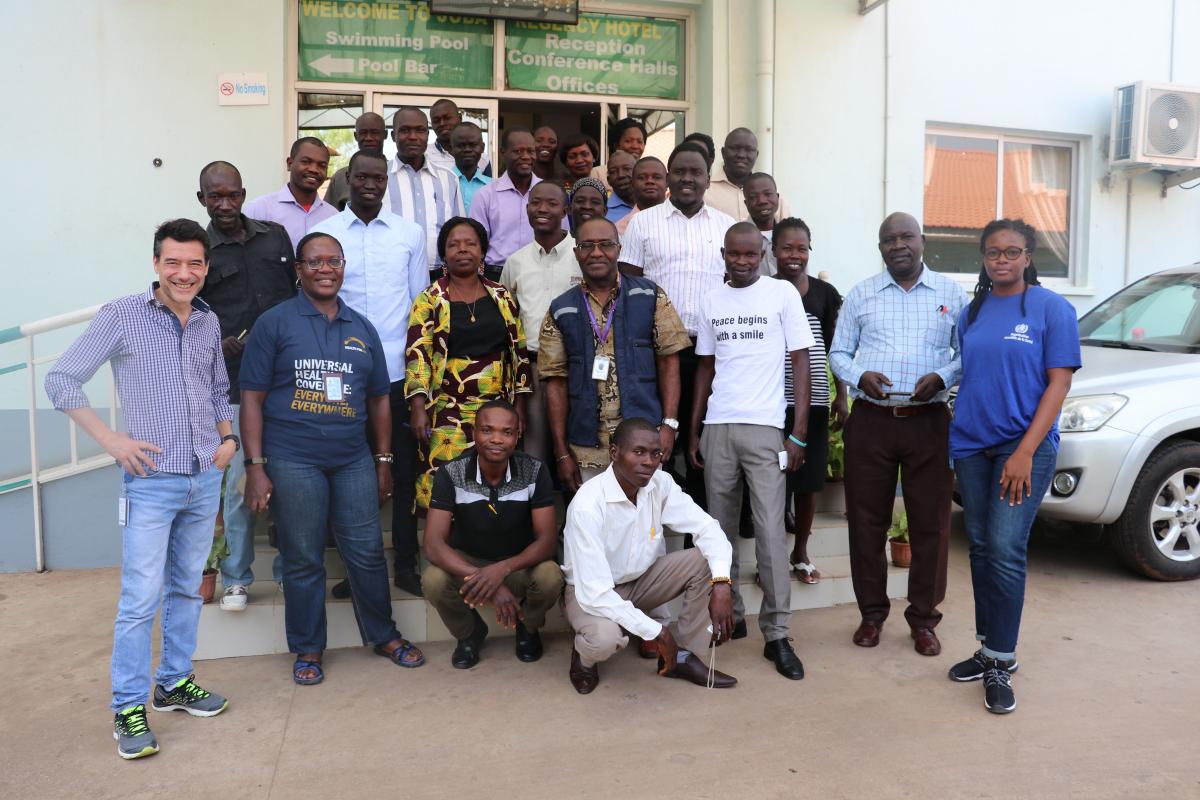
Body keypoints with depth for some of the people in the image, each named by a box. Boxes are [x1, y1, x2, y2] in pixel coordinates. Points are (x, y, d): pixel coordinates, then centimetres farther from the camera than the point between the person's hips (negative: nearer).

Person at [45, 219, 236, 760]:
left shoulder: (209, 322, 8)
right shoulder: (121, 316, -7)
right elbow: (61, 380, -6)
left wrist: (228, 436, 6)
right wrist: (111, 440, -12)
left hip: (206, 478, 5)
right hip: (151, 480, -5)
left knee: (186, 589, 15)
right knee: (140, 599, -2)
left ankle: (174, 683, 30)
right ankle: (128, 709, 12)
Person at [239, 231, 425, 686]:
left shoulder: (362, 328, 12)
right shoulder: (275, 323, 0)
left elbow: (378, 399, 15)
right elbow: (253, 397, -2)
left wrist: (383, 461, 11)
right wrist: (255, 466, -8)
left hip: (354, 460, 3)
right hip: (293, 462, -3)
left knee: (367, 551, 8)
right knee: (303, 560, 5)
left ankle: (383, 635, 26)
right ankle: (308, 649, 23)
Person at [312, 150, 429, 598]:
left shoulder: (410, 234, 7)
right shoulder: (322, 235, 4)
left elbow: (419, 306, 8)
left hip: (398, 372, 1)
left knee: (405, 470, 6)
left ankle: (406, 564, 18)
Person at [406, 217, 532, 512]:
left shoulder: (502, 297, 9)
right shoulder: (429, 301, 2)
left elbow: (519, 352, 11)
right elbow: (417, 355, -5)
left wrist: (520, 406, 6)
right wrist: (418, 408, -16)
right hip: (447, 413, -2)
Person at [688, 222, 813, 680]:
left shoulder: (783, 296, 0)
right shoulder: (712, 302, 10)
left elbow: (800, 363, -1)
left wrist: (799, 433, -7)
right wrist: (692, 431, 10)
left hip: (765, 428, -3)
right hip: (717, 428, 4)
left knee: (770, 532, -3)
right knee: (720, 529, 9)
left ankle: (776, 633, 7)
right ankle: (729, 614, 24)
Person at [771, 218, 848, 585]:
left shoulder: (826, 294, 6)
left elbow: (836, 350, 10)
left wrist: (841, 397, 5)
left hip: (814, 402, 2)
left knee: (808, 481, 8)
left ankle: (800, 553, 25)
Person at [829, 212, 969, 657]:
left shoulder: (951, 294, 8)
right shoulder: (861, 295, 9)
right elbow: (838, 353, 10)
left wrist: (941, 377, -13)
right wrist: (860, 376, -10)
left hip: (928, 421, 0)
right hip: (870, 420, 1)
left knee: (930, 523, 4)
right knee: (867, 520, 5)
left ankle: (923, 618, 19)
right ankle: (872, 612, 20)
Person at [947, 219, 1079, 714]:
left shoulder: (1052, 308, -2)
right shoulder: (971, 312, 11)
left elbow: (1059, 384, -7)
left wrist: (1025, 451, -16)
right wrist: (957, 438, 6)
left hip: (1024, 445, -5)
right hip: (971, 445, 5)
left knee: (1005, 551, -10)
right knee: (980, 548, 9)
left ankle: (1001, 663, 2)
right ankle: (990, 649, 22)